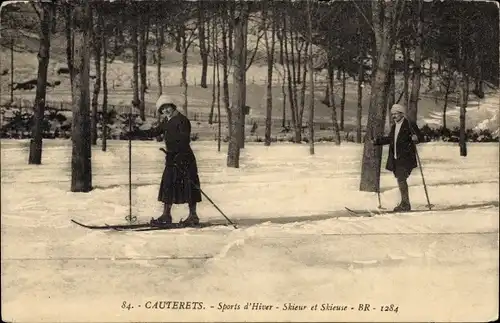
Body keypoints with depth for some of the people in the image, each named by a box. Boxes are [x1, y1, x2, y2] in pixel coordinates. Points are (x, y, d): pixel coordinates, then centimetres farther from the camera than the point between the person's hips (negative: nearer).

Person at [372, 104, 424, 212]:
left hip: (405, 158, -8)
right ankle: (404, 203, 18)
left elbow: (420, 137, -10)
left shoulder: (410, 125, -6)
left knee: (401, 179, -15)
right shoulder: (394, 127, 17)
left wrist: (416, 138, -32)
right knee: (401, 181, 10)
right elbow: (389, 139, 31)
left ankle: (405, 204, -8)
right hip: (396, 159, 8)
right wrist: (377, 141, 26)